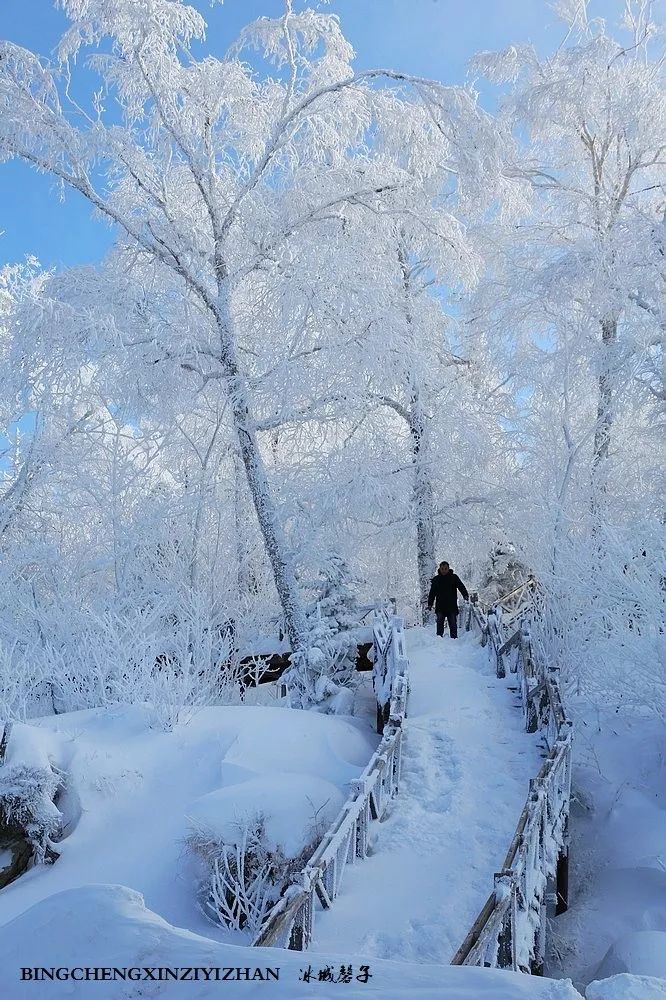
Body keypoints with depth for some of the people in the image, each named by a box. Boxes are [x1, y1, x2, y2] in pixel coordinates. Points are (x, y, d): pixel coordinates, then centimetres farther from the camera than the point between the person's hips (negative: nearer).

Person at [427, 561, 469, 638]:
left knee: (453, 624, 2)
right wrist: (430, 604, 6)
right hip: (440, 607, 1)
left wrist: (465, 595, -25)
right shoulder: (436, 579, 9)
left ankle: (454, 638, 9)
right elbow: (432, 593, 13)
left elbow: (461, 587, -7)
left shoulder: (454, 577, 4)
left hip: (452, 606, -1)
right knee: (440, 623, -7)